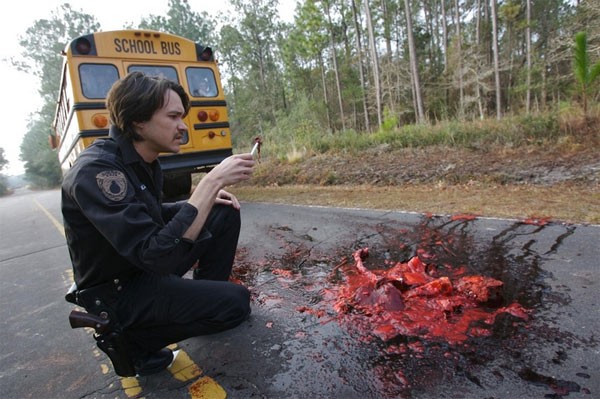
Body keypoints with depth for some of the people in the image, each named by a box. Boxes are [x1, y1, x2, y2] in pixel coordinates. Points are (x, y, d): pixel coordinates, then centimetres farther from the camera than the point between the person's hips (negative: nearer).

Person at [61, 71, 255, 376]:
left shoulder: (141, 160, -1)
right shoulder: (97, 170, -29)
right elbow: (156, 255, -37)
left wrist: (208, 197, -1)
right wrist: (212, 182, -36)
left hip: (150, 267, 8)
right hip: (118, 292, -8)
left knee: (226, 214, 1)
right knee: (235, 301, -18)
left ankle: (205, 295, 15)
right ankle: (132, 339, -1)